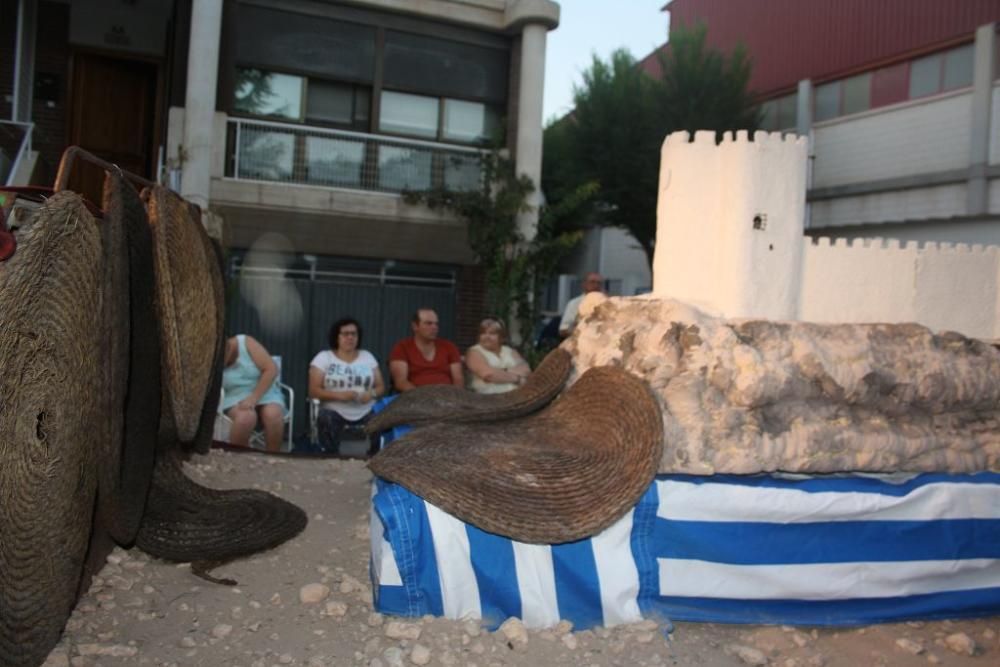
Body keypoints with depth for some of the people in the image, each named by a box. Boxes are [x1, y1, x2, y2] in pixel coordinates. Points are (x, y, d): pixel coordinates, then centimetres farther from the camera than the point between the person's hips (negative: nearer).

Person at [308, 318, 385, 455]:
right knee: (326, 419, -36)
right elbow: (313, 391, -3)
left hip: (366, 412, 2)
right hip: (335, 412, -2)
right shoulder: (323, 357, 4)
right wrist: (339, 395, -19)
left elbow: (381, 386, 13)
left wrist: (372, 394, -12)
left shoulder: (368, 356, 14)